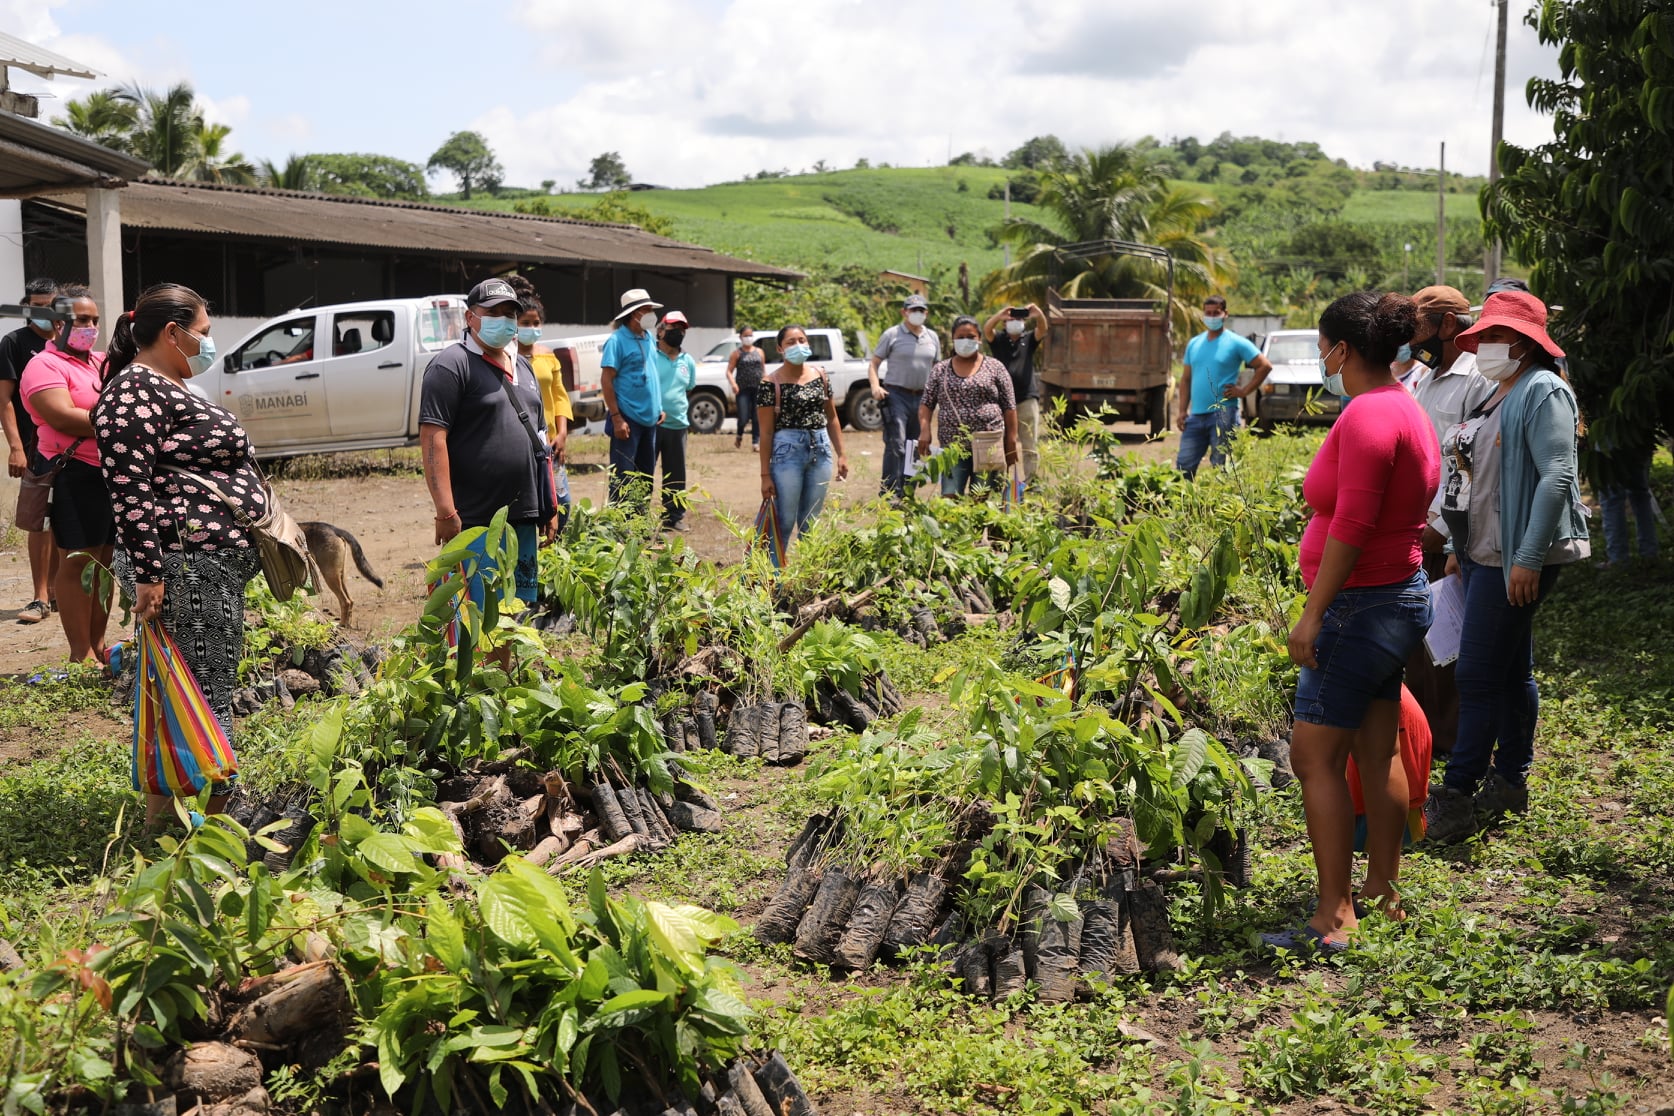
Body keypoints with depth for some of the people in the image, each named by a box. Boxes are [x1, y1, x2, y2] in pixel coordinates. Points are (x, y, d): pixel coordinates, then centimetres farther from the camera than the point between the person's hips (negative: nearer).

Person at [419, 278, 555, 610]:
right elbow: (433, 438, -16)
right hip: (474, 521, -8)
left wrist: (549, 507, 19)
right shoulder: (451, 365, -7)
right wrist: (446, 512, -22)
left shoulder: (523, 368, 18)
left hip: (524, 519, 8)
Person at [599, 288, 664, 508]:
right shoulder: (618, 340, -11)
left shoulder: (648, 338, 11)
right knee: (622, 477, -6)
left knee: (645, 476, 14)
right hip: (627, 419, -8)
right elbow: (606, 380, -15)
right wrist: (616, 417, -19)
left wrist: (658, 407, 15)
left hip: (649, 418, 8)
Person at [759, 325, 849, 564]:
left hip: (821, 450, 5)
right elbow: (766, 431, -7)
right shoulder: (772, 383, -7)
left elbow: (832, 417, 15)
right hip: (788, 451, -5)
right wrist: (765, 475, -9)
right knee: (784, 523, -2)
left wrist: (841, 454, 10)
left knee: (810, 524, 12)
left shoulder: (820, 375, 7)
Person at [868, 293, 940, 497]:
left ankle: (907, 492, 18)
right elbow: (874, 363, 0)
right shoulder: (892, 334, 0)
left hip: (922, 397, 6)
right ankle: (890, 492, -14)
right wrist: (875, 386, -16)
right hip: (896, 395, -5)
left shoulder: (932, 337, 14)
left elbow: (936, 368, 23)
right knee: (896, 445, -14)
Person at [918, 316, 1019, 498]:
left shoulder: (995, 368, 7)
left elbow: (1009, 407, 6)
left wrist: (1011, 442, 0)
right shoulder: (940, 370, 12)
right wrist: (924, 431, -8)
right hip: (953, 447, 1)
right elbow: (926, 403, 9)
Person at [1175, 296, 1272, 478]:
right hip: (1196, 415, 5)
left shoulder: (1236, 343, -2)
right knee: (1183, 465, 4)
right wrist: (1182, 411, 7)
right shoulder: (1193, 344, 14)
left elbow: (1265, 366, -4)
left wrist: (1245, 390, -9)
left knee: (1221, 467, 1)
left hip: (1223, 414, -5)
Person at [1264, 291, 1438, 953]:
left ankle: (1334, 919, -4)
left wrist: (1313, 613, -21)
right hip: (1401, 597, 10)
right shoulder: (1405, 408, 14)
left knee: (1315, 757, -6)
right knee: (1377, 756, 17)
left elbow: (1352, 525, -24)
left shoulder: (1368, 414, -18)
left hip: (1362, 607, -10)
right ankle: (1383, 891, 26)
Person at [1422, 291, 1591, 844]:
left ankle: (1455, 801, -5)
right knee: (1510, 671, 16)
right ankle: (1511, 782, 25)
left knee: (1479, 677, -9)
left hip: (1515, 562, -10)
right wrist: (1461, 547, 22)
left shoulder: (1543, 392, -13)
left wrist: (1529, 559, -24)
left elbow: (1557, 477, -21)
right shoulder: (1498, 395, 17)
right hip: (1485, 554, 10)